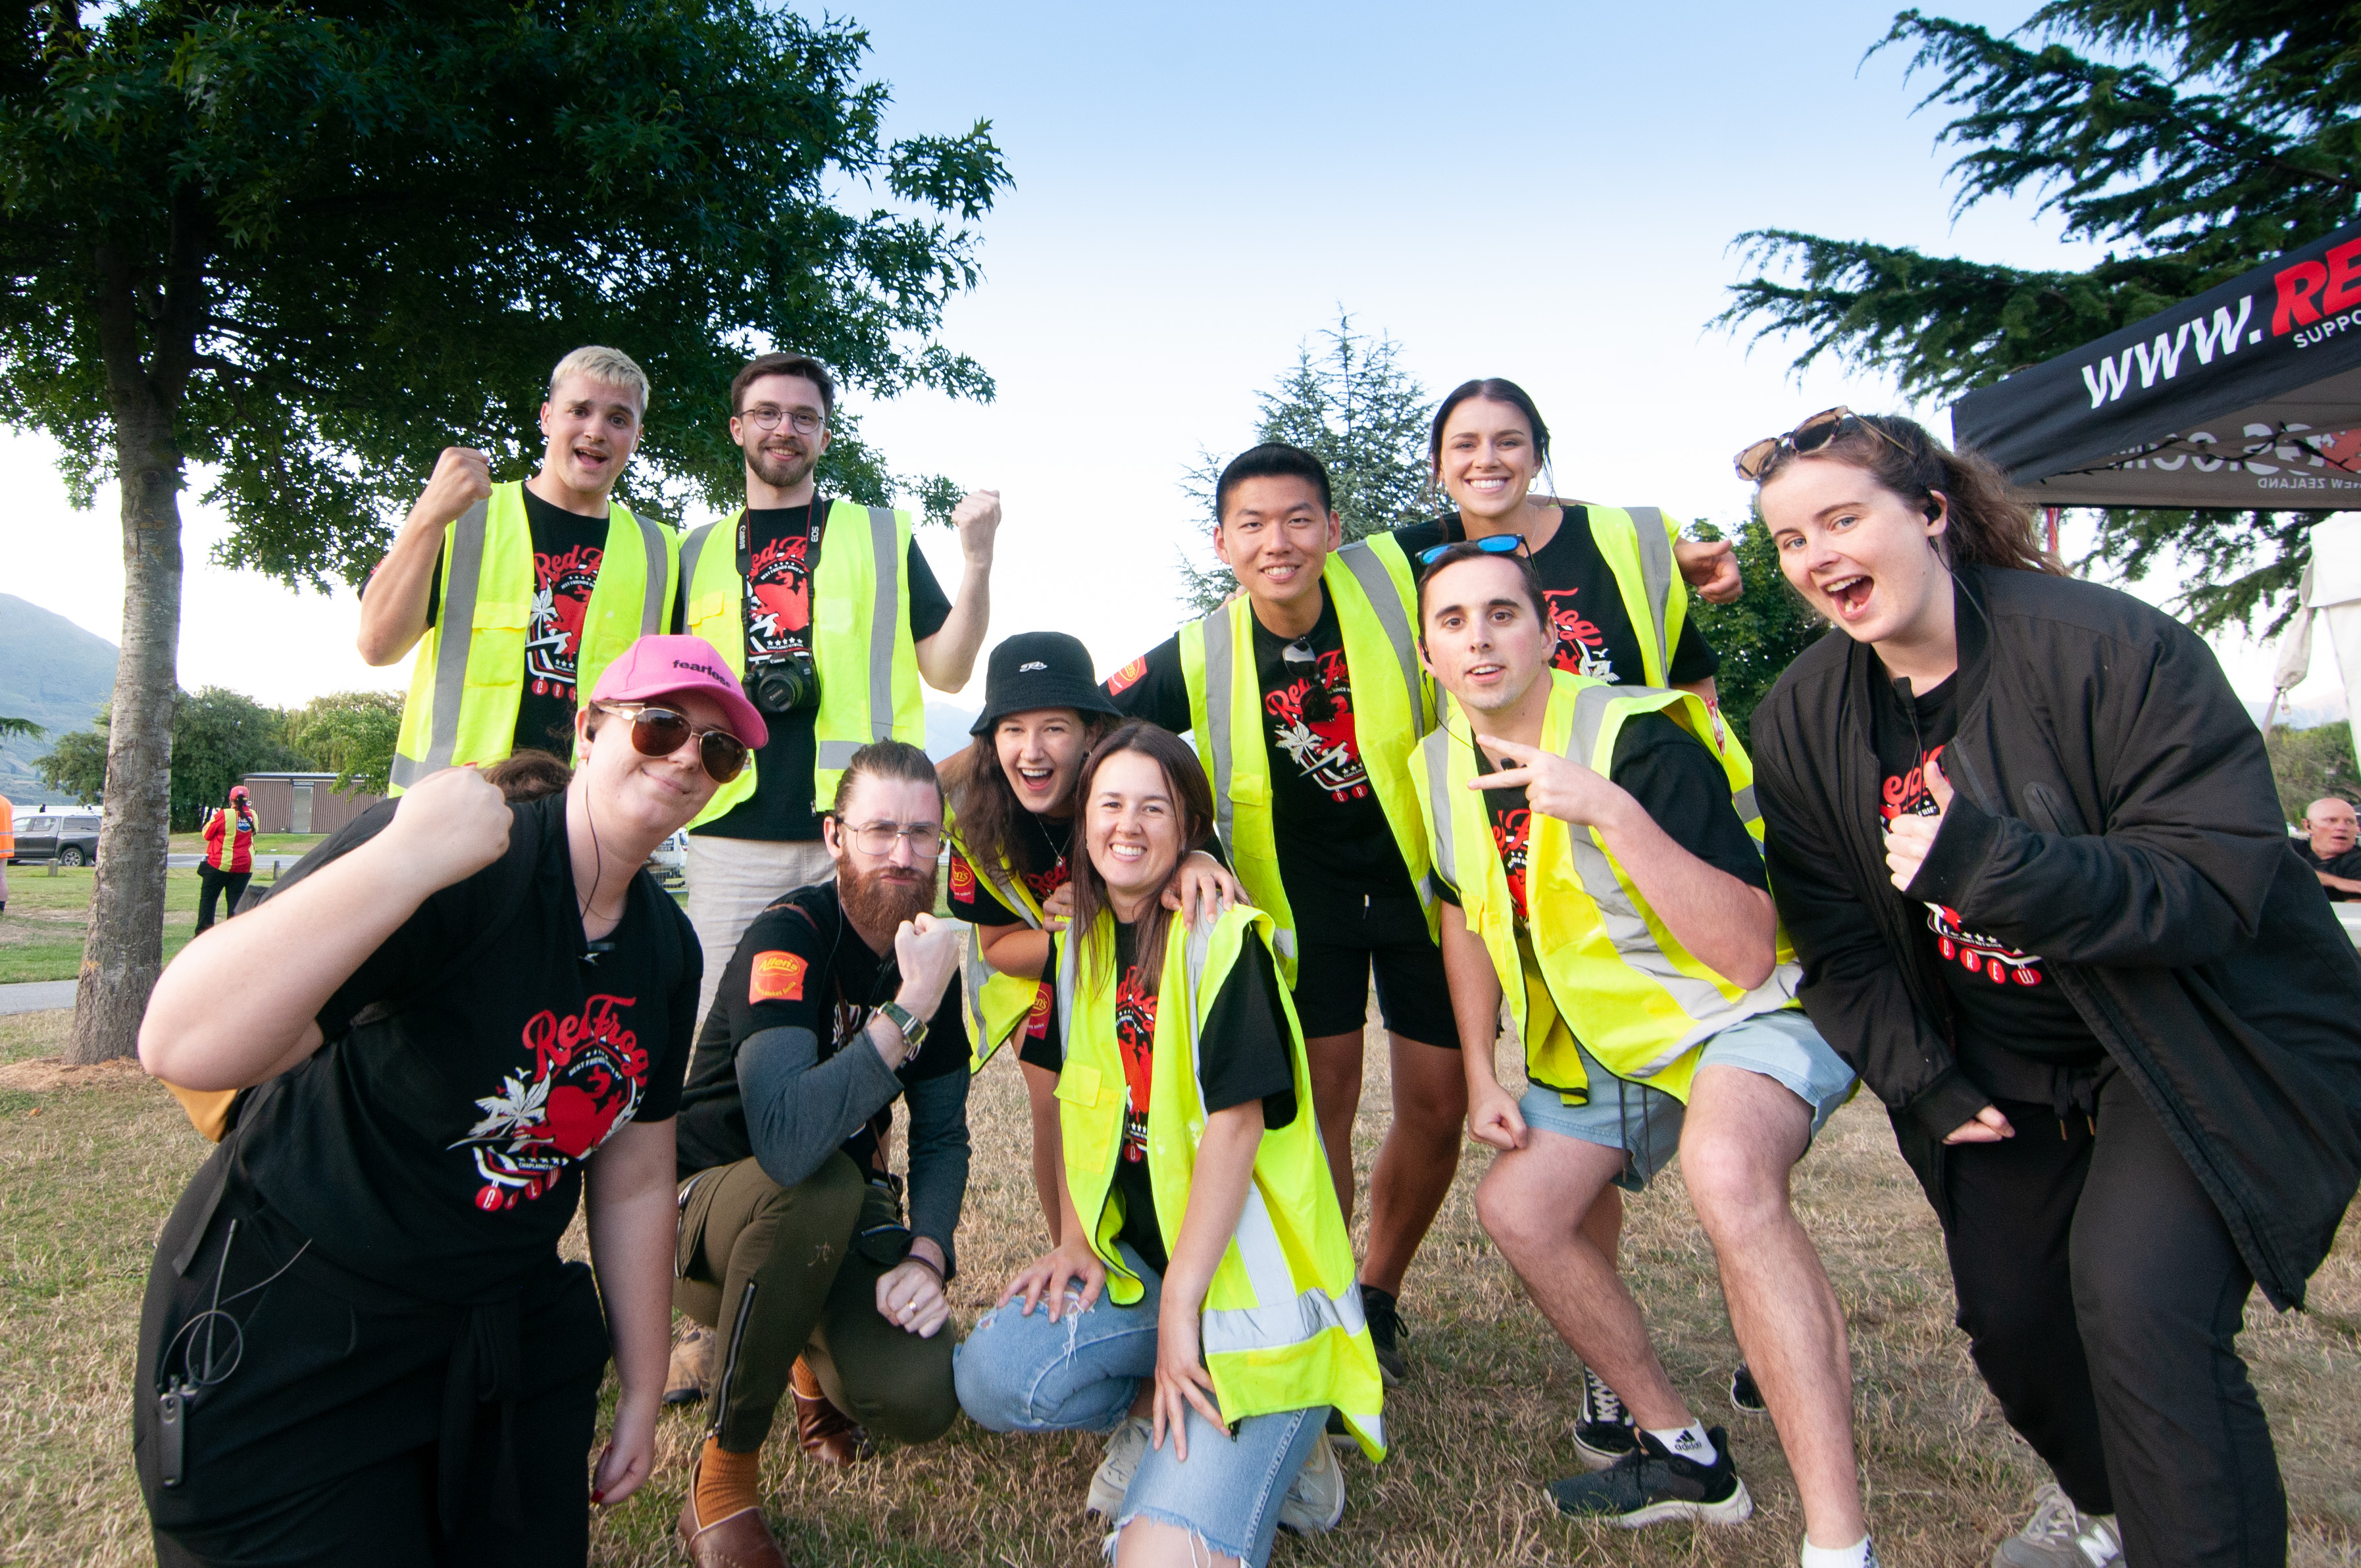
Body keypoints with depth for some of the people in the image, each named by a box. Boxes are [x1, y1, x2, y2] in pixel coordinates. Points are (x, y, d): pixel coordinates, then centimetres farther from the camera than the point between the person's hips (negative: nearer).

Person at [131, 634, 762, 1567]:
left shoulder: (667, 949, -1)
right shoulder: (456, 860, -25)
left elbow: (635, 1182, 6)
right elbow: (183, 1048, -35)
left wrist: (643, 1393, 10)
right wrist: (406, 861, -45)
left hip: (509, 1331, 7)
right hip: (287, 1331, -6)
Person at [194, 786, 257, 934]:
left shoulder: (223, 815, -11)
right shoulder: (253, 816, 1)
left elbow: (207, 835, 1)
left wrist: (212, 817, 15)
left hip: (220, 864, -3)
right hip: (245, 866, 3)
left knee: (208, 897, 9)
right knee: (236, 900, 6)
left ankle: (203, 932, 7)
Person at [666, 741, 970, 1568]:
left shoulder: (931, 954, -4)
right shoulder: (788, 937, -24)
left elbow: (943, 1136, 2)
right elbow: (787, 1139, -41)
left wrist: (927, 1257, -14)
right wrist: (910, 1005, -39)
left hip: (842, 1220, 4)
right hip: (713, 1208, -4)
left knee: (923, 1399, -20)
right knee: (821, 1184, -38)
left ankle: (816, 1354, 18)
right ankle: (724, 1475, -15)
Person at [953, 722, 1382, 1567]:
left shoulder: (1224, 935, -14)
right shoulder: (1082, 942, 7)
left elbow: (1236, 1122, -18)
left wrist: (1178, 1308, -18)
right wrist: (1074, 1239, 2)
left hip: (1252, 1279, -6)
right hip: (1133, 1264, 7)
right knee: (993, 1376, -18)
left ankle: (1266, 1447, 9)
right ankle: (1159, 1416, 7)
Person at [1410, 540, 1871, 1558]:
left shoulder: (1641, 742, -24)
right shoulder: (1441, 767, -2)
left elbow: (1746, 955, -30)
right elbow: (1465, 913, 14)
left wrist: (1612, 812, -40)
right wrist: (1480, 1076, 7)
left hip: (1749, 1012, -8)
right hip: (1609, 1042, 8)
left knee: (1723, 1170, -36)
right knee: (1517, 1208, 0)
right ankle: (1684, 1455, 19)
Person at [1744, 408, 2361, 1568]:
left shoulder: (2111, 647, -21)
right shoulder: (1801, 722, -6)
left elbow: (2219, 879, -25)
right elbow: (1835, 934, -1)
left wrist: (1983, 863, -37)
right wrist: (1922, 1084, -7)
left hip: (2207, 1046, -5)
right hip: (2005, 1071, 5)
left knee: (2138, 1301, -21)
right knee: (2007, 1315, 11)